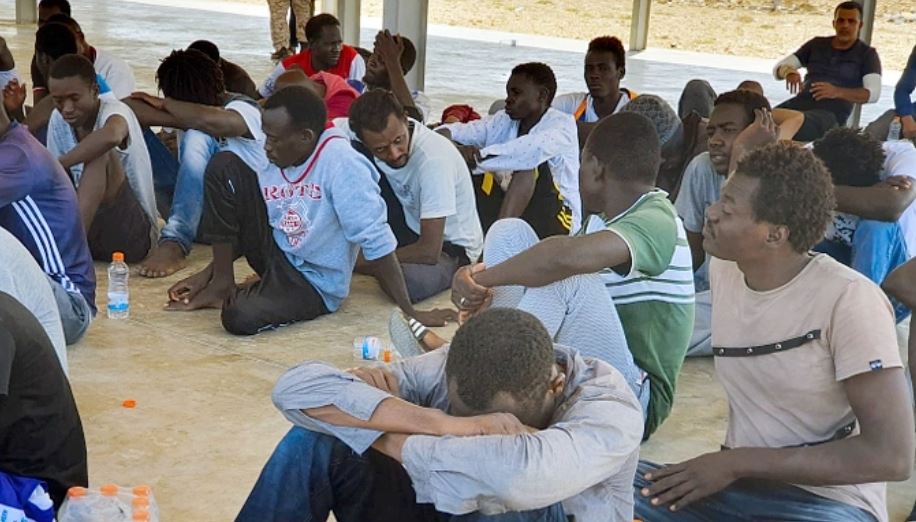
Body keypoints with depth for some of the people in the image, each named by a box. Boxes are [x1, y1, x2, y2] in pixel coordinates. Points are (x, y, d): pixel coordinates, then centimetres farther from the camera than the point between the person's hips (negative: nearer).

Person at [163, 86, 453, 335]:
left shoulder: (340, 162, -26)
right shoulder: (275, 162, -4)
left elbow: (376, 241, -27)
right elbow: (243, 226, 10)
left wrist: (410, 313, -26)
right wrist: (206, 274, 6)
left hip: (314, 282, -6)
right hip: (275, 251, 7)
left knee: (239, 317, -35)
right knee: (224, 165, -10)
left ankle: (232, 297, 4)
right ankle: (221, 283, -1)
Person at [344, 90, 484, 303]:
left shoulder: (433, 158, -33)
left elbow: (429, 252, -32)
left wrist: (360, 262, -22)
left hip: (450, 246, -5)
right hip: (410, 228, 5)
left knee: (409, 282, -40)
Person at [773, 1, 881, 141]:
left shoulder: (867, 54, 11)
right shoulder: (817, 44, 23)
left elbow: (873, 93, -4)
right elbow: (779, 67, 18)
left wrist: (837, 92, -21)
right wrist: (789, 72, -8)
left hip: (831, 112, -4)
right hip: (799, 103, 4)